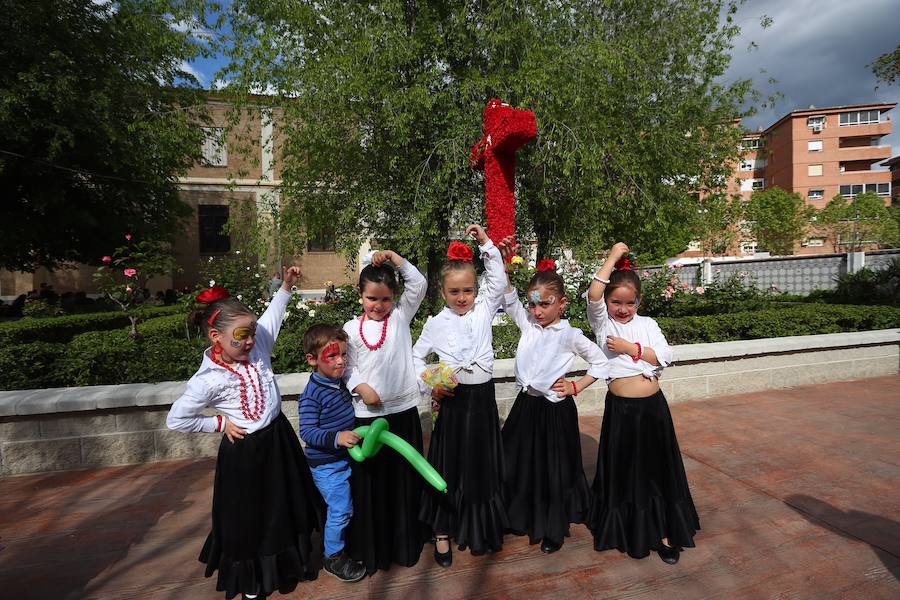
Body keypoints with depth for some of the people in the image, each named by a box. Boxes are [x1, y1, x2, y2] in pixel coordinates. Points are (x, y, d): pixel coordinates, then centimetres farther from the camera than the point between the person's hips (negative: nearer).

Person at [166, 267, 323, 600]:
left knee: (285, 505, 23)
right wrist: (219, 423, -11)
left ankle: (286, 561, 48)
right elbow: (176, 420, -13)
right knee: (248, 516, 13)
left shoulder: (256, 347, -8)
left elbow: (271, 316, 10)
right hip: (245, 451, -6)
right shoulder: (209, 379, -22)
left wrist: (286, 286, 8)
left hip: (279, 438, 6)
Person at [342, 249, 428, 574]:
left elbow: (418, 284, -5)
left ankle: (405, 541, 33)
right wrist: (361, 387, -15)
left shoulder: (401, 316, 2)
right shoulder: (352, 328, 1)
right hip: (367, 413, -1)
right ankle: (371, 546, 29)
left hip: (403, 411, 1)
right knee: (369, 480, 10)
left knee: (404, 478, 13)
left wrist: (395, 258, -9)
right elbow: (347, 367, 2)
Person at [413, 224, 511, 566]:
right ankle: (442, 532, 26)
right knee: (450, 465, 9)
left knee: (482, 465, 14)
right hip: (454, 399, -2)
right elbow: (416, 356, 6)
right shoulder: (437, 323, -3)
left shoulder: (483, 310, 1)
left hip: (483, 397, 2)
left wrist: (486, 243, -9)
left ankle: (481, 528, 34)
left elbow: (498, 281, -5)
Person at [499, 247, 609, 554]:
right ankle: (525, 517, 39)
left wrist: (576, 386, -8)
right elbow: (508, 299, -3)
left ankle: (555, 528, 29)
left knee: (554, 469, 9)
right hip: (525, 404, 5)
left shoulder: (569, 335, -11)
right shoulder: (528, 324, 0)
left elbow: (600, 362, -3)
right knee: (519, 464, 16)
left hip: (554, 408, -5)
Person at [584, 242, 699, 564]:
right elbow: (593, 294, -18)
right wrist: (613, 257, -12)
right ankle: (627, 530, 30)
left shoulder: (647, 324, 6)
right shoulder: (603, 323, 0)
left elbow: (665, 356, -6)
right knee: (623, 471, 10)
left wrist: (630, 348, -13)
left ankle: (662, 531, 27)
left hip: (653, 406, 2)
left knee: (658, 469, 12)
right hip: (620, 408, -2)